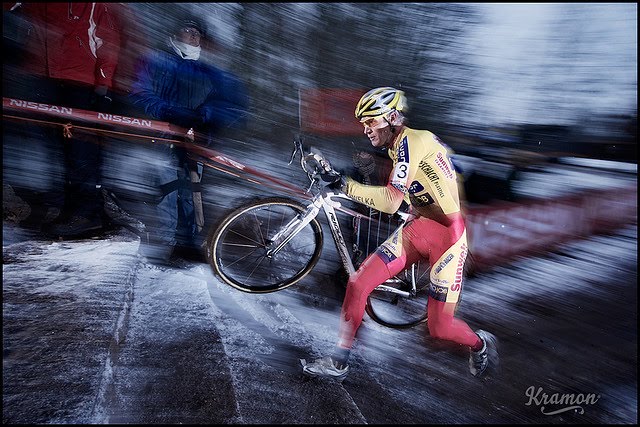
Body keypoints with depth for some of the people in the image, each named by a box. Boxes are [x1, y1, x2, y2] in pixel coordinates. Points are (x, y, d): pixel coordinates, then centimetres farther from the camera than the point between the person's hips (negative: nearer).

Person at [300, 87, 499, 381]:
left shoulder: (411, 140, -19)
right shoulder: (396, 148, 9)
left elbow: (390, 202, -28)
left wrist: (345, 185, -26)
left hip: (446, 234, -8)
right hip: (416, 228, 8)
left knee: (439, 328, -4)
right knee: (357, 284, -5)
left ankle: (481, 345, 32)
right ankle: (338, 364, 9)